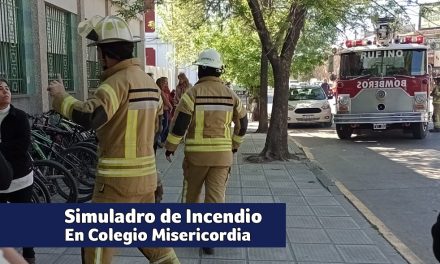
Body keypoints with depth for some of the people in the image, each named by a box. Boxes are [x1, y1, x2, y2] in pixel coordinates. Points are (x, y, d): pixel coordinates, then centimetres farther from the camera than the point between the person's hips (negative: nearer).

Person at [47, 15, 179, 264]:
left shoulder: (119, 80, -16)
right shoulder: (150, 82, 11)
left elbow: (90, 117, -31)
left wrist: (61, 96, -16)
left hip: (118, 179, -8)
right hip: (146, 175, 8)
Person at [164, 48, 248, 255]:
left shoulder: (193, 92, -8)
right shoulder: (230, 94, 5)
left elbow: (179, 122, -13)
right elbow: (242, 123, 14)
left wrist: (170, 146, -1)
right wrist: (235, 145, 28)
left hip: (197, 152, -2)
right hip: (222, 153, 2)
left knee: (191, 191, 19)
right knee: (216, 195, 1)